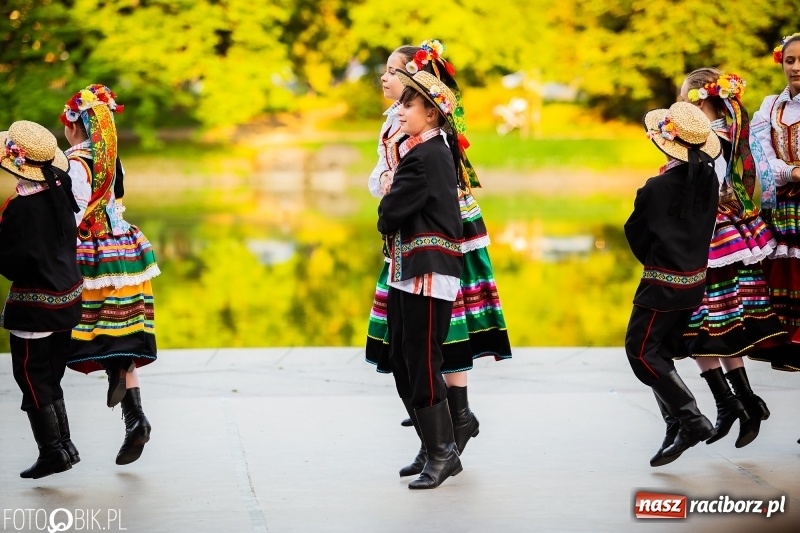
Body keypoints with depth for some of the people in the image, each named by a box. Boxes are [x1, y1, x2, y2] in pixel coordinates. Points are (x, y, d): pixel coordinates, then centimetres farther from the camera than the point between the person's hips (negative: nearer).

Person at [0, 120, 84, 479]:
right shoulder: (59, 192, -2)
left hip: (34, 305, -8)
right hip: (66, 297, 8)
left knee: (32, 377, 3)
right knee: (50, 375, 18)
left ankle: (53, 452, 4)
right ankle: (64, 445, 21)